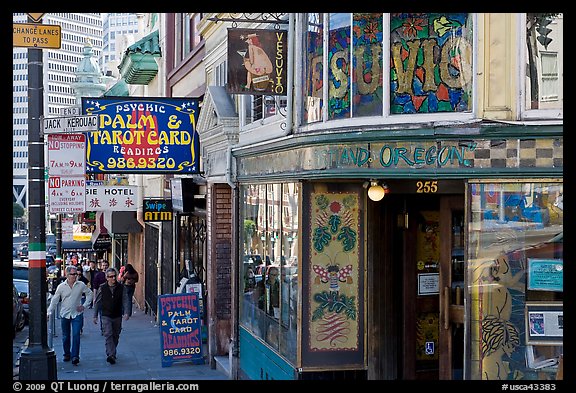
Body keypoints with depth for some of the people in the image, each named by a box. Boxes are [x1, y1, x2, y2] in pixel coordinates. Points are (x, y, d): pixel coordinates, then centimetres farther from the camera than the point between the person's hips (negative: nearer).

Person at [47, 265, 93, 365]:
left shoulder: (81, 285, -2)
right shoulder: (61, 286, -2)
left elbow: (89, 294, 12)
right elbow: (54, 300, 2)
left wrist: (84, 305, 2)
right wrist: (49, 312, -6)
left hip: (77, 314, -1)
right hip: (65, 314, 1)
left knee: (76, 335, -12)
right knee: (65, 336, 10)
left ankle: (75, 356, -12)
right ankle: (67, 354, 28)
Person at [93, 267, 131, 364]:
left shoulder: (121, 288, 0)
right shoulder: (102, 288, -2)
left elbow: (125, 301, -2)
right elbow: (97, 302, 7)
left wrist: (126, 313, -17)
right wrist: (95, 316, 7)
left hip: (117, 316, 2)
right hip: (106, 316, -2)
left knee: (115, 336, 12)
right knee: (108, 335, -16)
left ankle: (111, 353, 31)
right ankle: (111, 355, -25)